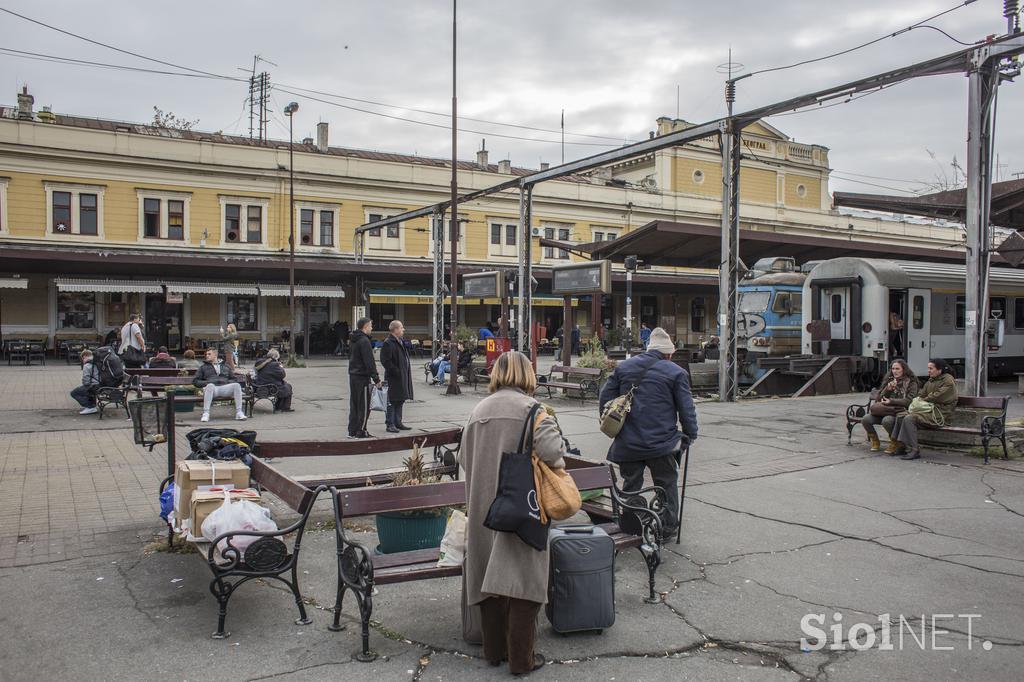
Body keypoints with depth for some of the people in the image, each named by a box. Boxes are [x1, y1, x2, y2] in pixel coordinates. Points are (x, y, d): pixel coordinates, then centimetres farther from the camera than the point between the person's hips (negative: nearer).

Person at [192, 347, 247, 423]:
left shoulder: (225, 366, 28)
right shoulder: (203, 367, 25)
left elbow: (234, 379, 26)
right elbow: (195, 381, 16)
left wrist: (228, 382, 2)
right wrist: (206, 383, -4)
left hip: (224, 388, 2)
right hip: (212, 388, -2)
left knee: (237, 385, -30)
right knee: (210, 386, -40)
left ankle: (239, 412, -33)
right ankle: (206, 413, -42)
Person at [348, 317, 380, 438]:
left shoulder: (352, 340, 15)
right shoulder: (364, 341, -15)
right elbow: (369, 361, -19)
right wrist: (376, 378, -16)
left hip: (353, 375, 9)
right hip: (362, 377, -9)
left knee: (354, 405, 12)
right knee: (364, 406, -2)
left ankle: (352, 431, 16)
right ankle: (361, 431, 0)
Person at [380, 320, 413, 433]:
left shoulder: (400, 342, 17)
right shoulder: (388, 343, -15)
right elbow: (385, 361, -20)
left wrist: (407, 372, 16)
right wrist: (396, 371, -21)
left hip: (402, 377, 10)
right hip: (393, 378, -10)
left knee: (400, 400, 14)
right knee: (392, 402, -4)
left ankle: (398, 423, 22)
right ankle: (390, 424, 1)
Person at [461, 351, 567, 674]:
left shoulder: (479, 410, 5)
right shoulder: (529, 408, -11)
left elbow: (465, 460, 12)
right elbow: (551, 450, -24)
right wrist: (556, 466, -3)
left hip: (485, 511, 5)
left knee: (491, 574, 15)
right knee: (523, 581, 4)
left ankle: (494, 649, 27)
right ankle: (521, 658, 12)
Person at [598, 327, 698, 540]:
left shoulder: (623, 367, 7)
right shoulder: (676, 373, -4)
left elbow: (605, 398, 8)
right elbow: (686, 409, -4)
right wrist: (690, 435, 8)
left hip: (628, 442, 3)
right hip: (661, 442, -3)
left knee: (631, 484, 15)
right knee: (667, 485, 14)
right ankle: (667, 526, 22)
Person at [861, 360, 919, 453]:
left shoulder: (911, 382, 3)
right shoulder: (889, 380, 18)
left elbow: (909, 401, -9)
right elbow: (879, 398, 13)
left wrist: (891, 401, -17)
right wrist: (888, 389, -5)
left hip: (899, 411, -5)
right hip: (885, 410, 5)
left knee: (886, 420, -37)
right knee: (865, 419, -21)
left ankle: (894, 443, -9)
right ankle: (875, 441, 4)